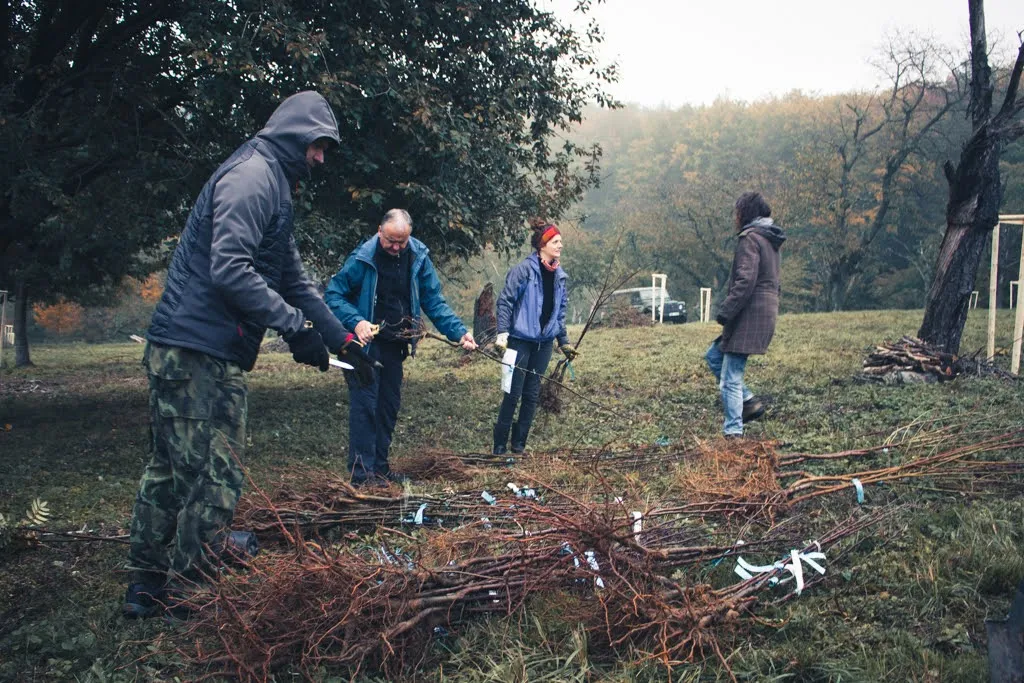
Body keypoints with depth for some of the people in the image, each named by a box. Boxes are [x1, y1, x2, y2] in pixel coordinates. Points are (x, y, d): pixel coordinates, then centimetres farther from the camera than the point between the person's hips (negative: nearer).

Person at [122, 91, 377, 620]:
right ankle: (185, 600, 5)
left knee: (169, 471, 16)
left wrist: (342, 339, 20)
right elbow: (229, 270, -24)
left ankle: (146, 588, 26)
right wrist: (294, 325, -20)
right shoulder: (252, 175, -11)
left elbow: (295, 281, 24)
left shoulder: (271, 186, 23)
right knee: (215, 482, -5)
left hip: (177, 352, 11)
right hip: (201, 354, -11)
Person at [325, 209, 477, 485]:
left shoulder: (419, 257, -2)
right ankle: (362, 472, -5)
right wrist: (356, 322, -26)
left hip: (395, 345, 6)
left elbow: (434, 301, 2)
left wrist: (459, 332, -9)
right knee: (365, 404, -9)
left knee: (389, 405, 12)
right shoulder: (363, 258, -15)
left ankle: (380, 467, 23)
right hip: (366, 342, -6)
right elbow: (333, 295, -10)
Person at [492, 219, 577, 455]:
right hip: (520, 340, -6)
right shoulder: (524, 269, -11)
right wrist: (502, 333, -20)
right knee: (514, 393, -4)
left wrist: (564, 341, 15)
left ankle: (519, 443, 17)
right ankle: (499, 444, 8)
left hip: (544, 342, 6)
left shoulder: (559, 275, 9)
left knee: (532, 394, 8)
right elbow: (505, 301, -12)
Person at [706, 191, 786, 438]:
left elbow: (745, 282, -22)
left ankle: (733, 433, -1)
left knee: (730, 379, -4)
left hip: (748, 316, -10)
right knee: (714, 356, 20)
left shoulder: (750, 238, -13)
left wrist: (725, 312, -18)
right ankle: (749, 401, 14)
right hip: (765, 312, 10)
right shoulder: (769, 240, 17)